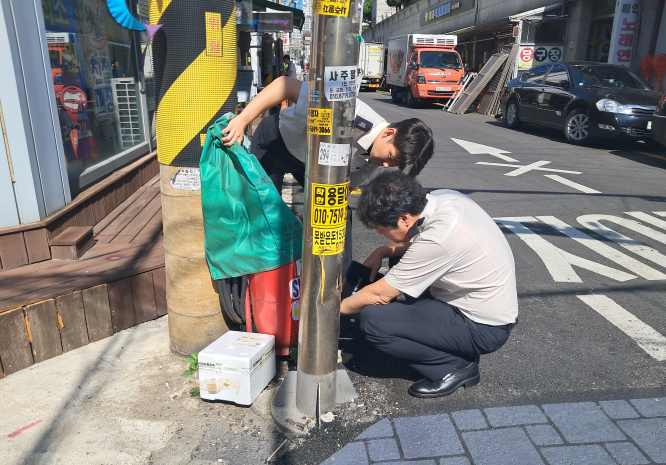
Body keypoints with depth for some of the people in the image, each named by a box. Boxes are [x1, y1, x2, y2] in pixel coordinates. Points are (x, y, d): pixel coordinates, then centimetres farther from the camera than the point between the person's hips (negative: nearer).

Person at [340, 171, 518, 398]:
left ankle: (455, 367, 0)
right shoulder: (443, 197, -5)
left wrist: (338, 307, -2)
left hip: (485, 329, -9)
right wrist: (384, 251, 1)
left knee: (373, 319, -19)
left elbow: (381, 294, -19)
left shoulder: (436, 240, -30)